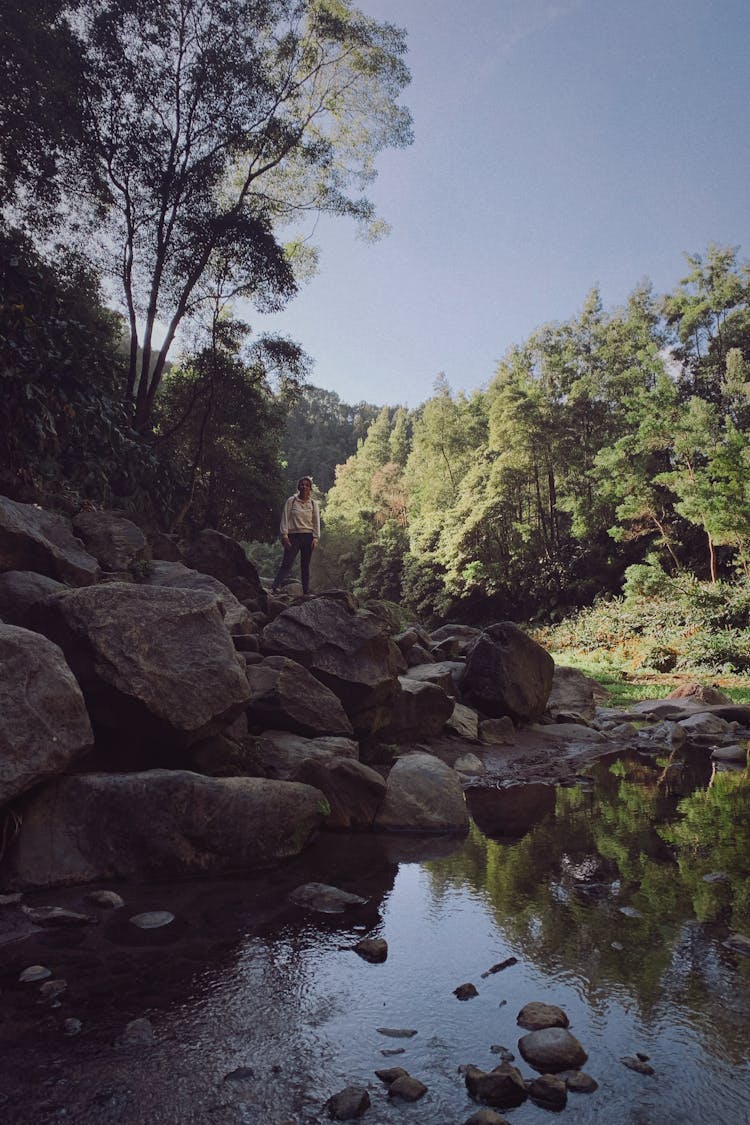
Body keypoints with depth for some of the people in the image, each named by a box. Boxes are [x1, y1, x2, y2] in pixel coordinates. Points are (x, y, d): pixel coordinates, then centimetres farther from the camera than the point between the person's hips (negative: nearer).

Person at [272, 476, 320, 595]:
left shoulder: (314, 504, 10)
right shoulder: (291, 501, 5)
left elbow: (316, 522, 8)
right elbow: (285, 519, 2)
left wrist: (315, 538, -2)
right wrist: (284, 535, -7)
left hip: (308, 537, 2)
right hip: (293, 536, -2)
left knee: (305, 565, 5)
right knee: (287, 563, -13)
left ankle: (306, 591, 8)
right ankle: (275, 586, -18)